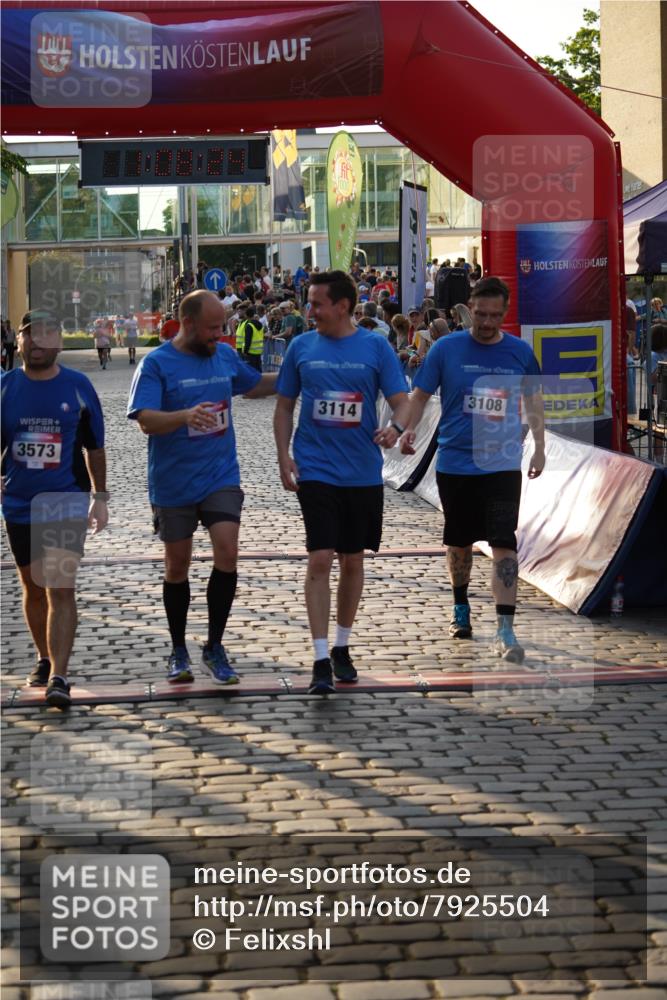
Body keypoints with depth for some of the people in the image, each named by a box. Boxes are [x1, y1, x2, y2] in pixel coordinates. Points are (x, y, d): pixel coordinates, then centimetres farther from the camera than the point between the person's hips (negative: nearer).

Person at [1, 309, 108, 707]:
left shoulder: (79, 386, -2)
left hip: (67, 502, -2)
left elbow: (94, 447, 6)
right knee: (34, 588, 13)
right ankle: (45, 659, 33)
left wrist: (100, 497, 8)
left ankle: (59, 676, -15)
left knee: (61, 588, -13)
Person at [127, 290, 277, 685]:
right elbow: (146, 420, -21)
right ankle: (179, 650, 25)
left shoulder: (226, 356, 6)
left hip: (221, 477, 3)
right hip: (173, 484, -3)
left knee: (227, 553, -13)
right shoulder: (156, 364, -10)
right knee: (177, 564, 9)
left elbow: (254, 385, 25)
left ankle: (215, 647, 1)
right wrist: (186, 415, -38)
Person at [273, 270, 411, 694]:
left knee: (353, 560, 12)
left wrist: (396, 427, -25)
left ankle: (342, 648, 28)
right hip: (316, 471, -1)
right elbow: (285, 406, 9)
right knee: (320, 560, -9)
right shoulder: (302, 346, 2)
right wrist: (284, 456, -2)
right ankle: (321, 660, -7)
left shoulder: (376, 346, -2)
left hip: (363, 472, 1)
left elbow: (401, 400, -3)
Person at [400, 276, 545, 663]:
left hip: (502, 464, -1)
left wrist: (539, 447, 11)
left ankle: (505, 630, -13)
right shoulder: (446, 348, -3)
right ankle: (461, 609, 38)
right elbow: (421, 394, 2)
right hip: (455, 461, 1)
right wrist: (409, 429, -15)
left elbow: (534, 399, 13)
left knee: (504, 543, -12)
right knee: (459, 542, 14)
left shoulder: (520, 352, 0)